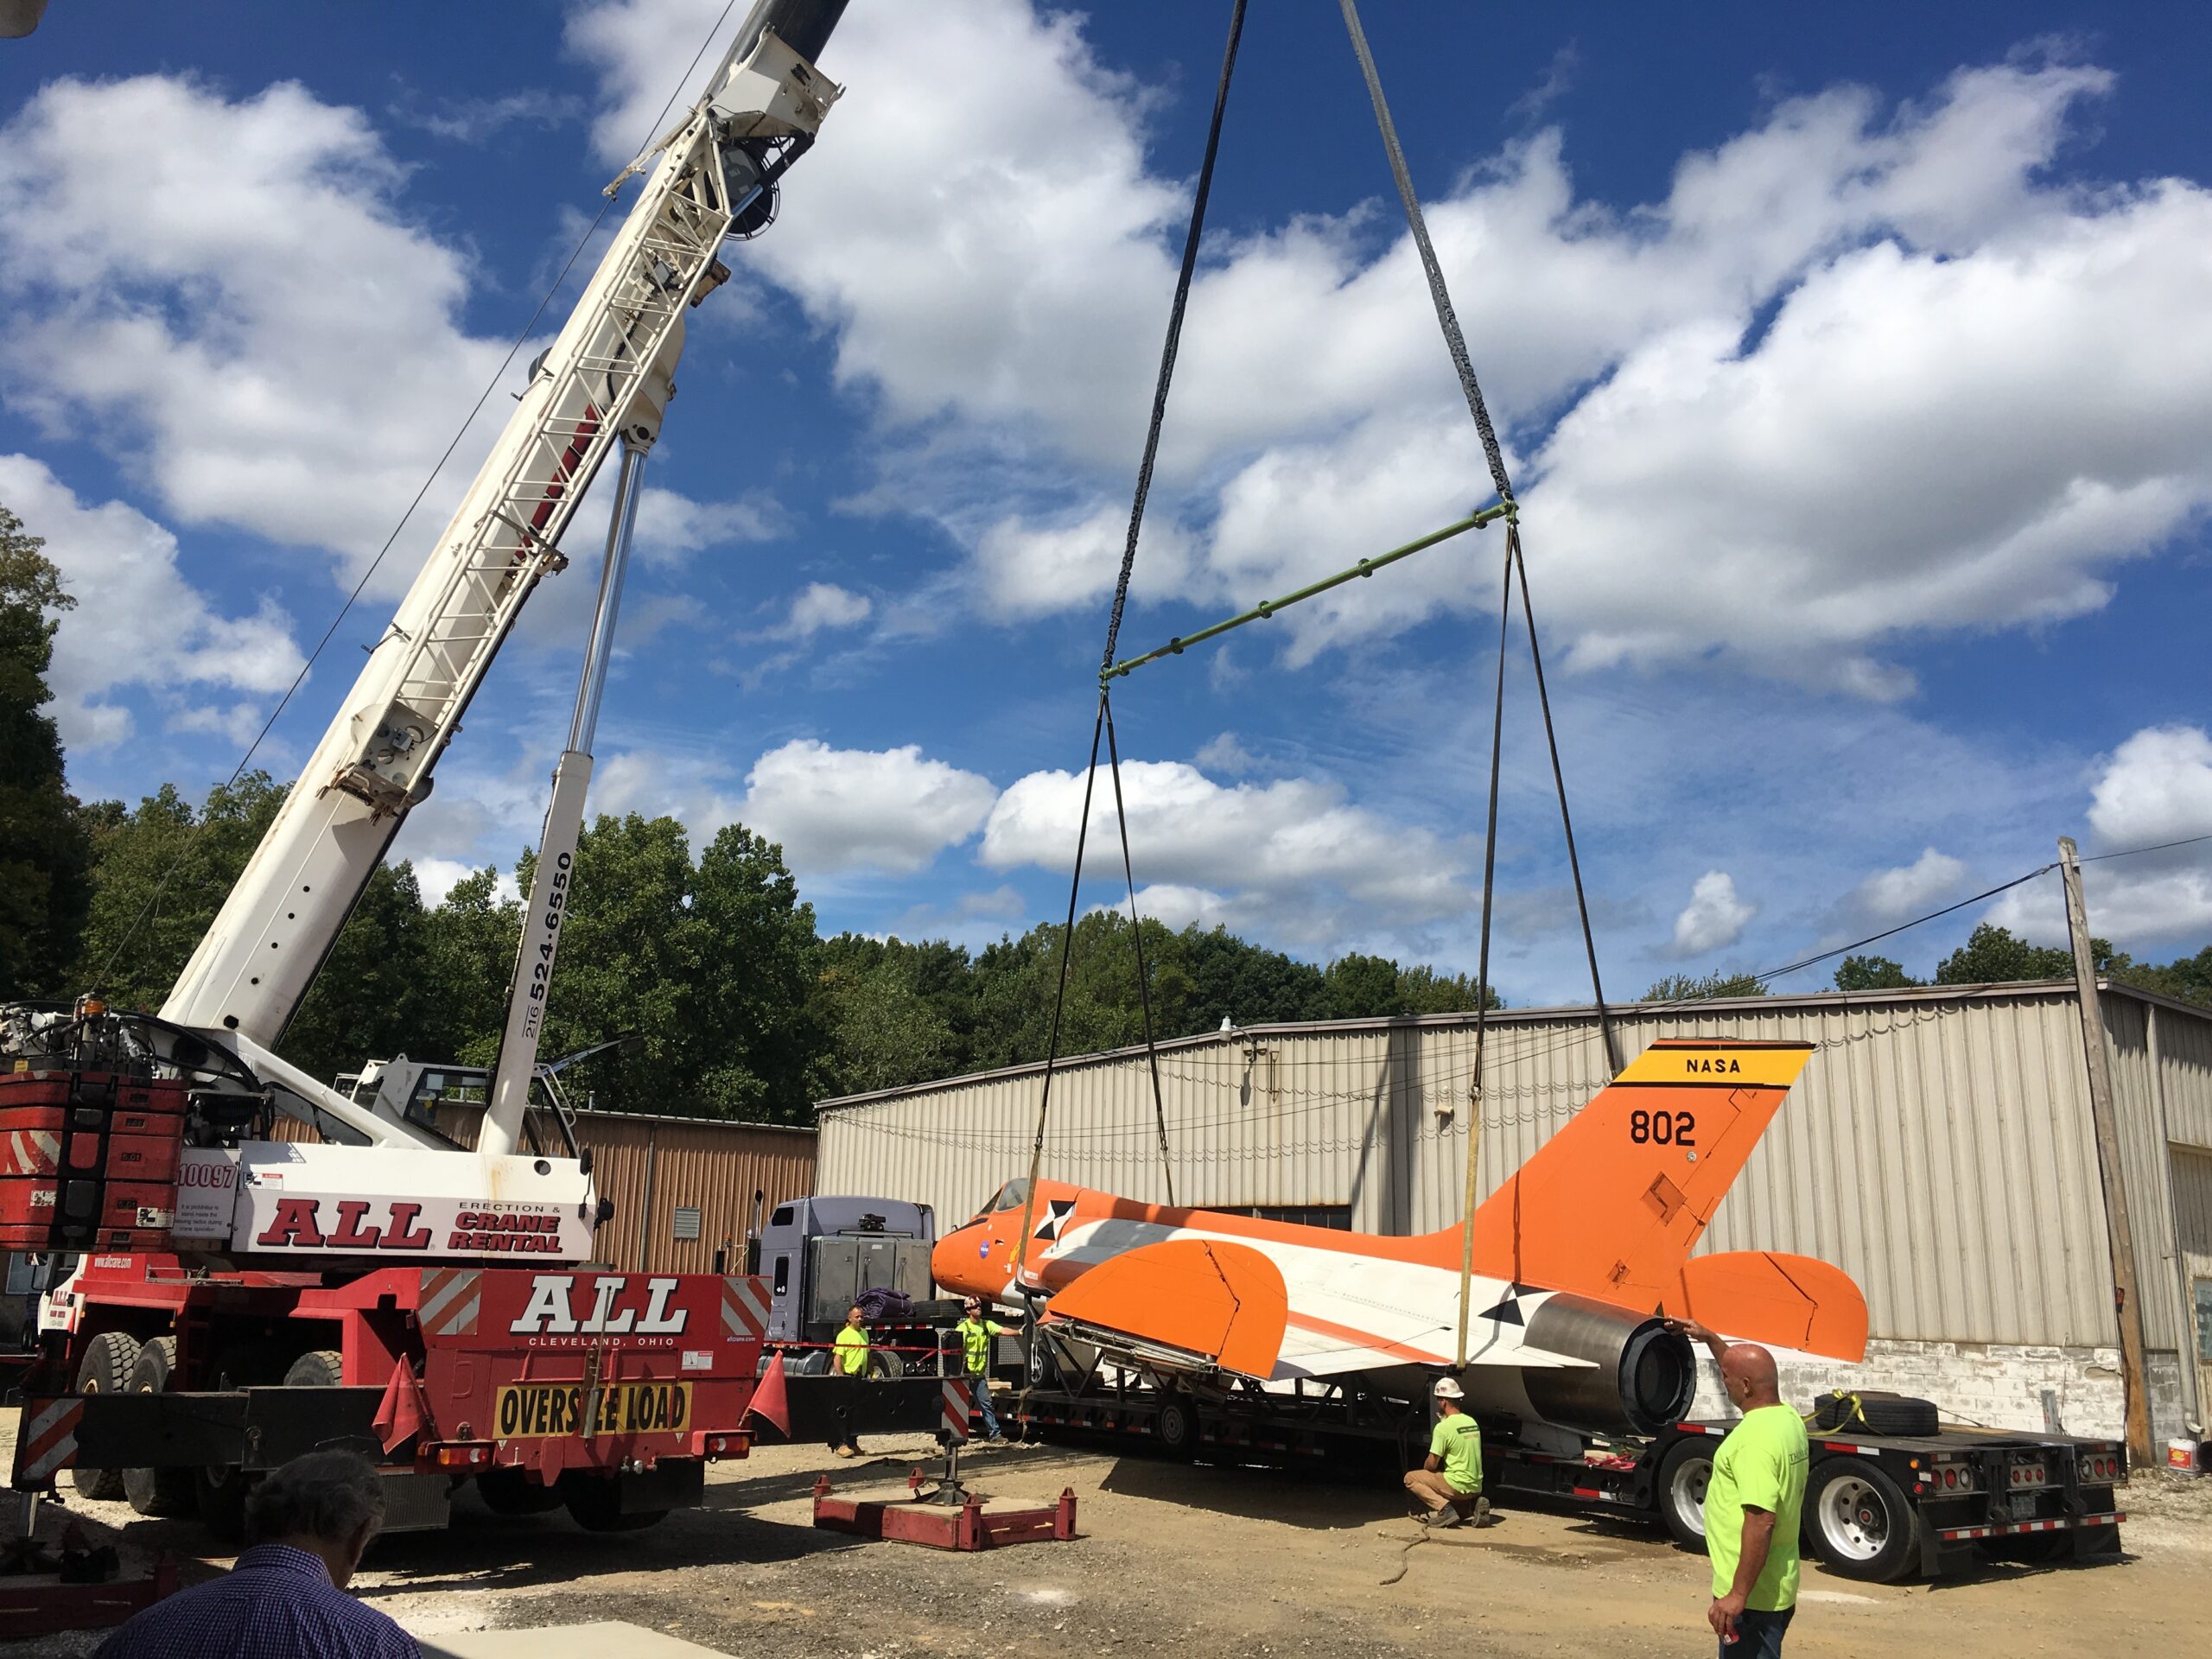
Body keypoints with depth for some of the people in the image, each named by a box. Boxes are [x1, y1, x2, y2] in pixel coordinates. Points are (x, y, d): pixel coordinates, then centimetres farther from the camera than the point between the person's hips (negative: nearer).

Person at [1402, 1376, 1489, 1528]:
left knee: (1410, 1478, 3)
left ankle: (1444, 1508, -11)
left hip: (1458, 1486, -8)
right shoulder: (1472, 1422, 8)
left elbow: (1432, 1464, -12)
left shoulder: (1443, 1427, -16)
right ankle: (1473, 1505, 5)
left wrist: (1424, 1469, 10)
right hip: (1476, 1486, 8)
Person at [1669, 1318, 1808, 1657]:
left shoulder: (1756, 1439, -25)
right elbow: (1746, 1373, 26)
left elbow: (1761, 1521, -30)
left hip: (1751, 1595, -10)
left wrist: (1737, 1595, -27)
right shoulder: (1788, 1418, 4)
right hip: (1778, 1587, 10)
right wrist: (1709, 1339, 29)